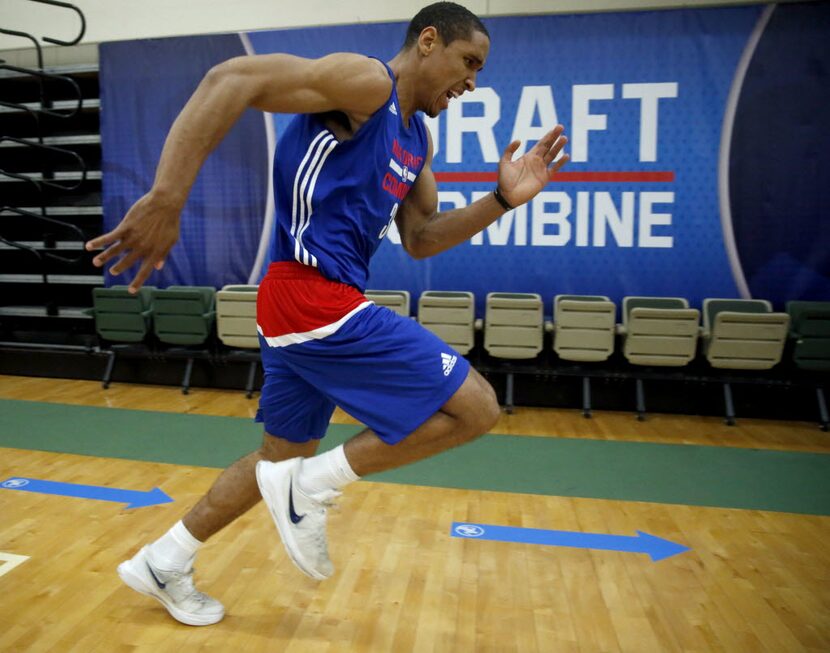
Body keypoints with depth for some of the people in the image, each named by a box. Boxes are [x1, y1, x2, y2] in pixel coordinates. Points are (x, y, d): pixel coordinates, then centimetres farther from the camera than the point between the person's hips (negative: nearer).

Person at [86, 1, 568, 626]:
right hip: (311, 295, -10)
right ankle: (313, 485, 1)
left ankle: (162, 563, 38)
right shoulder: (366, 82, -8)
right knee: (476, 408, -8)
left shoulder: (417, 140, 20)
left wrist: (503, 199, 8)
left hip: (316, 303, 10)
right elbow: (232, 79, -19)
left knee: (283, 456, 21)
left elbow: (421, 239, 19)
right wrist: (166, 200, -28)